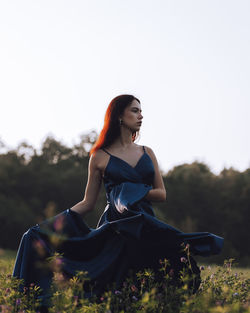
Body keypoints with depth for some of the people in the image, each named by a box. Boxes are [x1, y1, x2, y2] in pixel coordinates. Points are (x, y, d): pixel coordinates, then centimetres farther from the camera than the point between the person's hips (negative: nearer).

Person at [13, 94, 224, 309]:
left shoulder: (147, 153, 15)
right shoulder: (100, 157, 5)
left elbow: (162, 194, 11)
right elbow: (88, 203, 6)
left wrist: (134, 192, -8)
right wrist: (47, 225, -5)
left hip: (147, 228, 3)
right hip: (114, 230, -3)